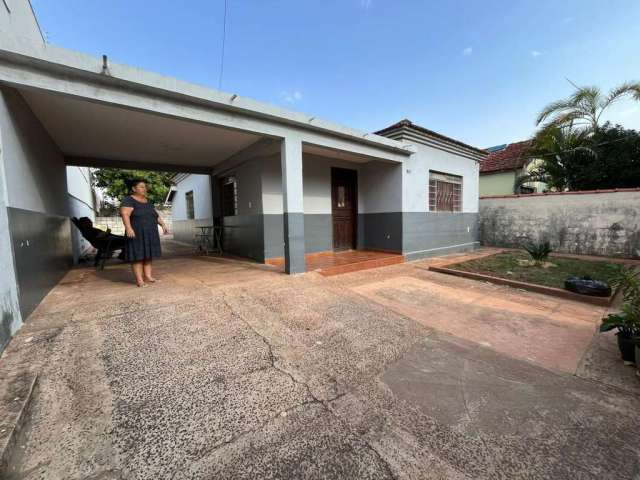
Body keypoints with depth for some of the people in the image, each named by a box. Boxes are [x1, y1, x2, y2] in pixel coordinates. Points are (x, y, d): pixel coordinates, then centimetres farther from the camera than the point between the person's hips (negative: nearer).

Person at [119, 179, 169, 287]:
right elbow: (124, 214, -21)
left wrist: (163, 225, 6)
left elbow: (155, 215, 16)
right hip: (136, 234, -7)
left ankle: (148, 276, 11)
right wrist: (128, 228, -34)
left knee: (147, 255, 7)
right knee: (137, 256, -4)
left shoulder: (147, 201, 13)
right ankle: (139, 280, -1)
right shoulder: (128, 200, -9)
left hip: (149, 234, 7)